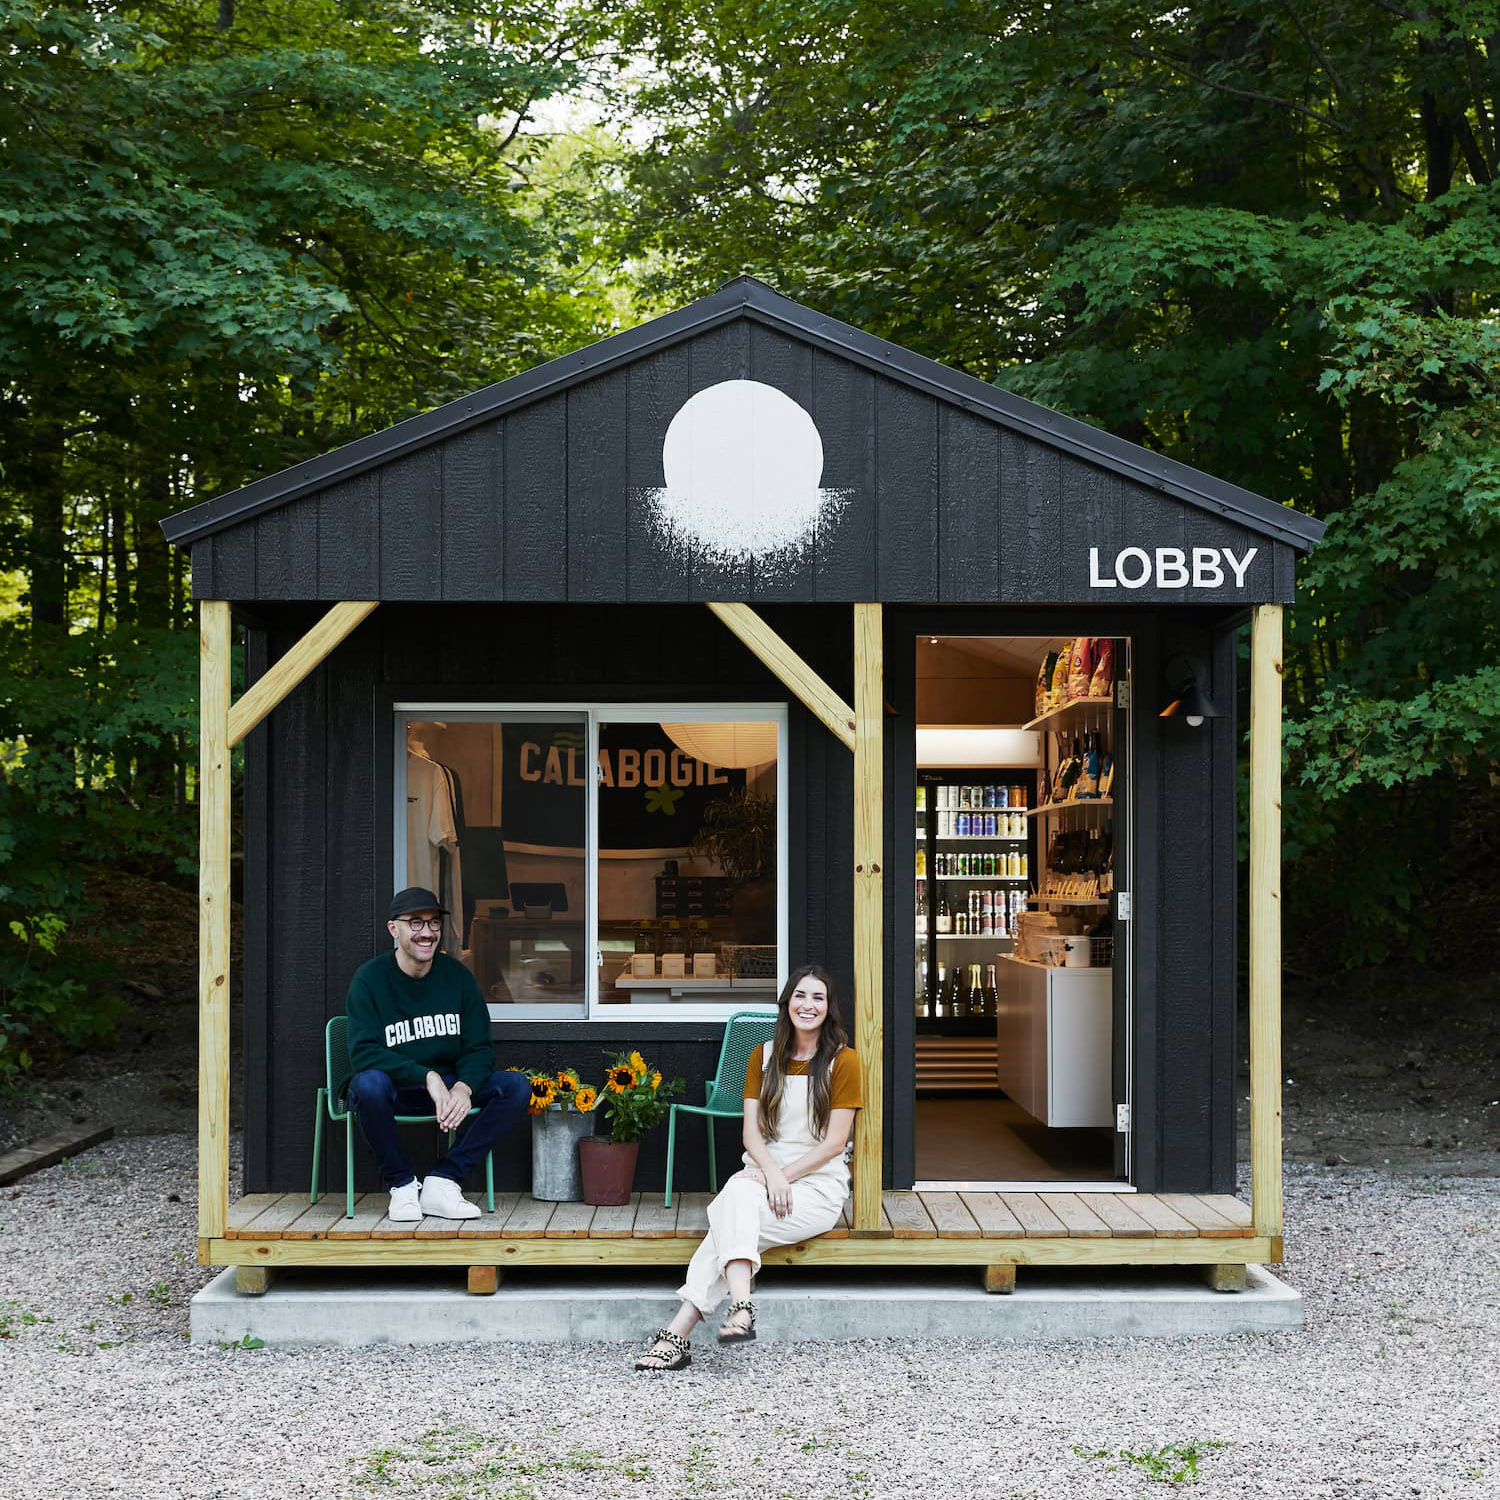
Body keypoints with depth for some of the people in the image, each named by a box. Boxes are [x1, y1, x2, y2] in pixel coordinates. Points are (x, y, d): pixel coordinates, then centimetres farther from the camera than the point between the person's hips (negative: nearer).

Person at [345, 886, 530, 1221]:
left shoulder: (456, 975, 4)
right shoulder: (370, 978, -7)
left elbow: (479, 1048, 2)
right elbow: (363, 1053, -18)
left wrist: (464, 1087, -21)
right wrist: (427, 1077, -29)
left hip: (448, 1086, 4)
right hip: (393, 1090, -4)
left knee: (517, 1087, -18)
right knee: (368, 1084, -38)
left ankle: (442, 1181, -18)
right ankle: (402, 1185, -16)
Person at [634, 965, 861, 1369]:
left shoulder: (842, 1060, 0)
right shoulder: (764, 1057, 12)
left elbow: (834, 1142, -6)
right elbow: (752, 1132, 4)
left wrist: (784, 1176, -14)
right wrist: (771, 1173, -15)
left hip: (819, 1184, -3)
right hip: (764, 1172, 4)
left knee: (731, 1219, -29)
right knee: (737, 1195, -33)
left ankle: (678, 1334, -37)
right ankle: (740, 1308, -47)